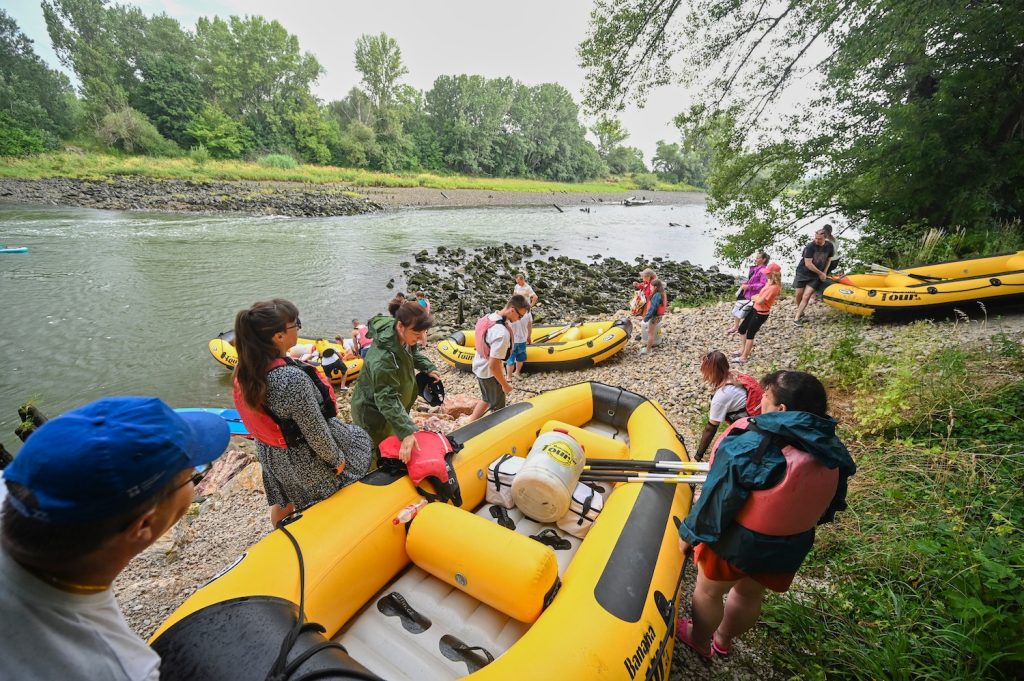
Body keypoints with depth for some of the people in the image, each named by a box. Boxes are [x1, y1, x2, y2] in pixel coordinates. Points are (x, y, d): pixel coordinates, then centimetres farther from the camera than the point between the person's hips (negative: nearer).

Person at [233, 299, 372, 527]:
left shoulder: (245, 369, -13)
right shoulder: (292, 378, -38)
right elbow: (316, 432, -27)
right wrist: (337, 458, -11)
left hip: (271, 454, 7)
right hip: (305, 457, -7)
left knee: (284, 501, 29)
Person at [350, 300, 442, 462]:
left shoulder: (403, 338, -13)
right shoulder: (382, 358, -39)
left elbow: (413, 353, 12)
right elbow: (387, 399, -39)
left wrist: (428, 368, -3)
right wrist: (406, 432, -44)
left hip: (392, 408, 8)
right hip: (373, 412, -8)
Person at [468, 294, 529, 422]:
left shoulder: (488, 317, -7)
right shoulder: (502, 333, -34)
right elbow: (493, 366, -31)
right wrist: (505, 385, -16)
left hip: (479, 367, 9)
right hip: (489, 373, -9)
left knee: (487, 399, 29)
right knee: (497, 407, 14)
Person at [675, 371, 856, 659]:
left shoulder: (748, 446, -32)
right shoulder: (832, 452, -14)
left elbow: (716, 499, -24)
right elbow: (828, 506, 2)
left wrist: (689, 533, -8)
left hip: (736, 541, -5)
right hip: (790, 547, 6)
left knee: (708, 591, 23)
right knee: (750, 594, 30)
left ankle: (699, 641, 47)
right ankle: (723, 640, 54)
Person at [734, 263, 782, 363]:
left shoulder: (773, 287, -27)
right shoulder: (770, 282, 2)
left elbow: (760, 301, -28)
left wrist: (754, 298, -9)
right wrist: (756, 297, -6)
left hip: (761, 314, -9)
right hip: (755, 309, 9)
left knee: (750, 334, 1)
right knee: (742, 328, 20)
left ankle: (744, 357, 14)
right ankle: (743, 349, 37)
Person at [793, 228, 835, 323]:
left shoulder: (829, 246, -3)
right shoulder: (810, 247, -18)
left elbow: (829, 259, 12)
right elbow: (808, 264, -18)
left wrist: (824, 273, 3)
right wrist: (820, 273, -10)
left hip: (816, 276, 2)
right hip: (803, 272, -2)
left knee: (806, 296, -10)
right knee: (799, 294, 2)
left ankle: (797, 317, -7)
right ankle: (799, 309, 32)